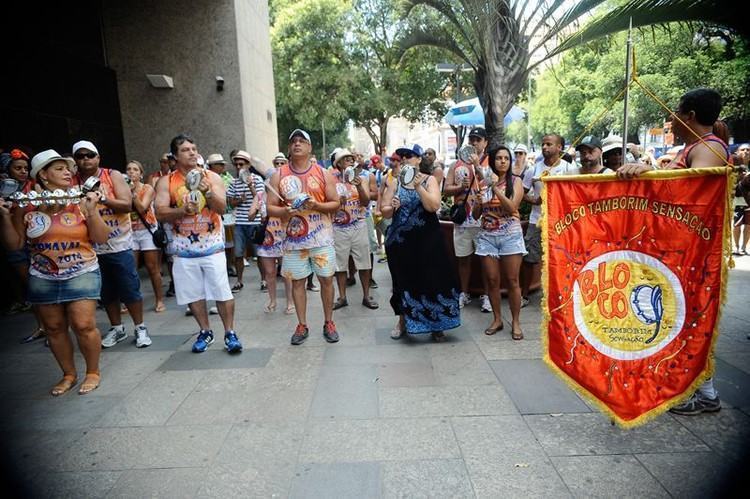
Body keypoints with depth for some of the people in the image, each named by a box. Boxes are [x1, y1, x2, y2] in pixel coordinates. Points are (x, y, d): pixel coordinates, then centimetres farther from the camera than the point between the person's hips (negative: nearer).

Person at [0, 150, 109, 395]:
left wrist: (92, 211, -19)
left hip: (82, 274, -2)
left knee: (83, 325, -8)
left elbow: (102, 239, -7)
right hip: (43, 279, 3)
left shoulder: (81, 202, -5)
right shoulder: (26, 206, -1)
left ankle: (93, 372, 13)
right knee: (54, 328, 10)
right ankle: (69, 374, 27)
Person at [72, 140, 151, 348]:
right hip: (91, 247, 3)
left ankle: (140, 327, 14)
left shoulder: (113, 176, -2)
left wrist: (103, 199, -22)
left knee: (130, 289, 1)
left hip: (119, 244, -3)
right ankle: (116, 328, 28)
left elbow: (127, 205, -10)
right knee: (106, 292, 13)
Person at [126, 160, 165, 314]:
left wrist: (133, 192, -13)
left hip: (147, 230, -2)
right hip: (130, 232, 3)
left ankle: (159, 300, 6)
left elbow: (142, 208, -13)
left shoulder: (148, 189, 0)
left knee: (153, 268, -1)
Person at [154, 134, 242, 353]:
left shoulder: (212, 177, 1)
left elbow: (222, 208, -7)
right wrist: (183, 210, -21)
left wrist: (207, 192, -25)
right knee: (193, 294, 9)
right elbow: (160, 213, -5)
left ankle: (230, 333, 10)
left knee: (222, 292, -3)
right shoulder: (166, 182, 3)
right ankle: (205, 332, 26)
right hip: (184, 248, 2)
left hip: (212, 246, -1)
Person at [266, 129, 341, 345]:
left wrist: (317, 205, -17)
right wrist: (285, 211, -19)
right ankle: (302, 325, 21)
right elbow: (270, 208, 2)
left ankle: (329, 323, 20)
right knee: (297, 282, 7)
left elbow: (335, 204, 2)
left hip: (321, 237, 0)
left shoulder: (323, 173, 2)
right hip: (294, 238, 1)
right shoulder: (279, 175, 3)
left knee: (326, 279, 4)